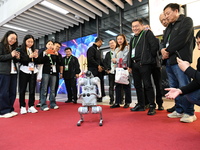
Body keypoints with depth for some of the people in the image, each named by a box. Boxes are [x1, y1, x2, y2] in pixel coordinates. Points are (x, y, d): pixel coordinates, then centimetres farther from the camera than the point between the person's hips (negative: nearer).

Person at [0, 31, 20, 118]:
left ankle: (10, 109, 15)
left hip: (13, 72, 7)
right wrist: (10, 55, -15)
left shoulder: (13, 47, 22)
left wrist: (17, 57, 5)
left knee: (12, 92, 6)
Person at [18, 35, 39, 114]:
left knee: (32, 89, 3)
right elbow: (21, 60, -9)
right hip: (24, 71, -4)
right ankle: (22, 107, 7)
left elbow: (36, 62, 12)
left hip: (33, 71, 4)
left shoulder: (34, 50, 17)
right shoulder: (21, 50, 3)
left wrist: (36, 56, -8)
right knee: (22, 89, -1)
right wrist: (30, 56, -18)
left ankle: (31, 106, 10)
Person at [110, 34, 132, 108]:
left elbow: (125, 59, -11)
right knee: (117, 85, 5)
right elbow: (115, 59, 17)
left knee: (126, 85, 0)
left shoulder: (126, 48, -1)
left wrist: (116, 60, -2)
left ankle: (127, 102, 11)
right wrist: (115, 61, -5)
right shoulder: (116, 49, 20)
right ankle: (117, 102, 10)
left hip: (124, 68, -6)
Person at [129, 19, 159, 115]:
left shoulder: (147, 33, 4)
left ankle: (152, 106, 1)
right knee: (137, 85, 9)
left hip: (144, 64, -7)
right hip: (134, 65, 7)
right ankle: (140, 105, 20)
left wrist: (150, 57, -6)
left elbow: (155, 45, -7)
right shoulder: (132, 39, 24)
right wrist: (130, 65, 18)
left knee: (147, 85, -8)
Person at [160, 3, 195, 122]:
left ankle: (189, 112, 5)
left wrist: (168, 51, -9)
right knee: (174, 88, 8)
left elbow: (181, 39, -10)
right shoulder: (169, 27, 25)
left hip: (180, 59, -7)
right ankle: (179, 110, 17)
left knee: (184, 87, -7)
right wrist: (163, 50, -2)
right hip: (169, 60, 7)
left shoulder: (187, 21, 4)